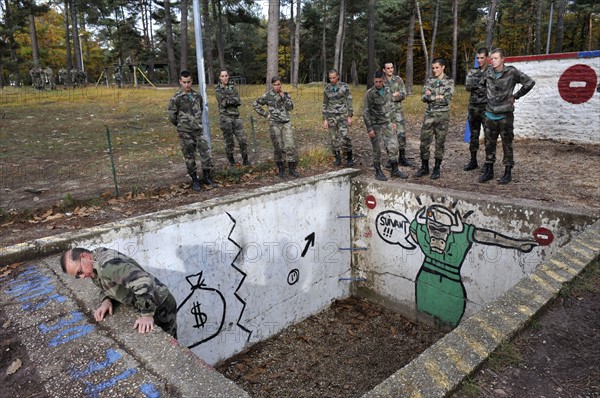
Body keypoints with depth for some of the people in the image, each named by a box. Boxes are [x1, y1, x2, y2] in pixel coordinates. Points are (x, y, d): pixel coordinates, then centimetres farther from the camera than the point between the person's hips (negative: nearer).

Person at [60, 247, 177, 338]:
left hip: (160, 307, -9)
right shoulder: (95, 264, 1)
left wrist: (147, 315, -38)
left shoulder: (107, 264, -31)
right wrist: (106, 300, -5)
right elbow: (106, 285, 16)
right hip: (144, 307, 9)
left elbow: (143, 282, -41)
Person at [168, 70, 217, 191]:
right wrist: (182, 125, 10)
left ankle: (207, 177, 14)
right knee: (189, 157, 4)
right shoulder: (176, 98, -8)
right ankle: (195, 180, 16)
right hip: (185, 133, -4)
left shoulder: (197, 96, 6)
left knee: (206, 153, 0)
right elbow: (172, 117, -2)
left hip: (199, 130, 4)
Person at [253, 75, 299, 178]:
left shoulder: (285, 94, 8)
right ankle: (281, 169, 13)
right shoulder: (268, 95, -1)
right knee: (278, 147, 2)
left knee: (290, 145, -5)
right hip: (275, 124, -2)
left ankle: (292, 169, 5)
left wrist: (283, 97, -9)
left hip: (286, 123, 2)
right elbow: (255, 104, 4)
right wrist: (265, 114, -1)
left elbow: (290, 107, 0)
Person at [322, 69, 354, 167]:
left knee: (344, 136, -13)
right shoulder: (327, 89, 6)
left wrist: (350, 116, -4)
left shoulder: (344, 87, -1)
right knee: (334, 138, 4)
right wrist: (325, 119, 6)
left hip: (342, 115, -3)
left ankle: (349, 157, 1)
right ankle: (337, 158, 18)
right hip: (331, 117, 3)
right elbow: (325, 105, 11)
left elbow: (349, 102, 1)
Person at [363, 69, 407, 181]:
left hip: (386, 123, 5)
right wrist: (369, 129, -17)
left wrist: (393, 121, 13)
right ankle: (378, 172, 14)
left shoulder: (388, 90, 4)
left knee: (393, 146, 4)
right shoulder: (370, 93, -14)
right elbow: (365, 112, -14)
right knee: (377, 149, 0)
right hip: (375, 125, -5)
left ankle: (395, 170, 16)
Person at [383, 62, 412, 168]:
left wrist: (389, 97, -18)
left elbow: (403, 95, -6)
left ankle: (402, 158, 10)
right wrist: (394, 95, -13)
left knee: (401, 134, -1)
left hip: (398, 110, 0)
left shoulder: (398, 80, 2)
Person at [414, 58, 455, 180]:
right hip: (429, 115, 3)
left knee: (440, 143, 4)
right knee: (424, 142, 2)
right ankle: (424, 167, 15)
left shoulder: (449, 82, -1)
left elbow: (446, 100, -12)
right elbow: (423, 97, -1)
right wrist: (437, 97, -13)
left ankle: (437, 168, 15)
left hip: (442, 115, -3)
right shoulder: (429, 81, 9)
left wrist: (431, 96, -7)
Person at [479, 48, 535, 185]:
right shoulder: (488, 73, 4)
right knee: (489, 144, 8)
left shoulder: (511, 72, -7)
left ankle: (508, 172, 10)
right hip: (490, 114, 4)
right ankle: (489, 171, 19)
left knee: (507, 144, 2)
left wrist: (515, 96, 1)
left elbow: (530, 82, -2)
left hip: (505, 114, -4)